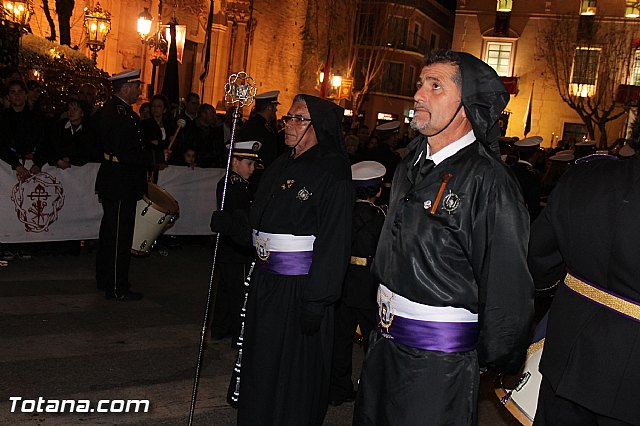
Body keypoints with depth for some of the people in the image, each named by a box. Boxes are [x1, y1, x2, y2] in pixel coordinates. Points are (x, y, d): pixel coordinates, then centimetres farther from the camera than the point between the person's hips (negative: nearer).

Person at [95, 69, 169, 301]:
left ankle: (105, 279, 32)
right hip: (120, 185, -11)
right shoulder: (120, 114, -21)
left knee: (110, 232, 19)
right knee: (120, 236, -3)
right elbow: (125, 154, -26)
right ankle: (117, 288, 6)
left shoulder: (112, 108, 12)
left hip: (113, 183, 11)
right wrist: (157, 156, -19)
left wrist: (153, 155, 12)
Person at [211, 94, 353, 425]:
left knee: (293, 378, 6)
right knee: (259, 369, 20)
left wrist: (316, 301, -22)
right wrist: (229, 223, 0)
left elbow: (333, 244, -19)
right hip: (265, 283, 8)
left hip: (300, 290, -8)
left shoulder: (332, 174, -13)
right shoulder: (280, 167, 11)